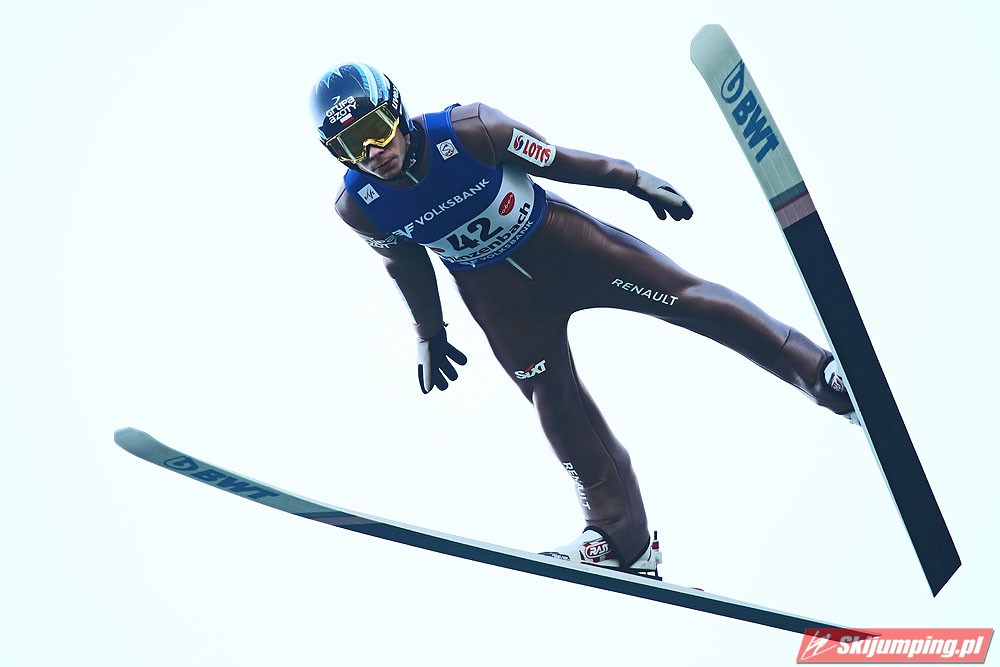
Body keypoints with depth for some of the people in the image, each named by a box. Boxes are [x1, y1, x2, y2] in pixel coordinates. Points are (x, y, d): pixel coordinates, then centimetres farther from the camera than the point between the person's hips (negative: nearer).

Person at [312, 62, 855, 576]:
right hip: (494, 292, 2)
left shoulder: (468, 129, -27)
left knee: (678, 294, -10)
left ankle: (817, 368, -1)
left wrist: (633, 179, -1)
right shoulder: (358, 207, -18)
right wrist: (429, 334, 13)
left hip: (557, 241, -2)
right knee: (555, 404, 0)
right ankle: (621, 535, 9)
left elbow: (553, 160, -13)